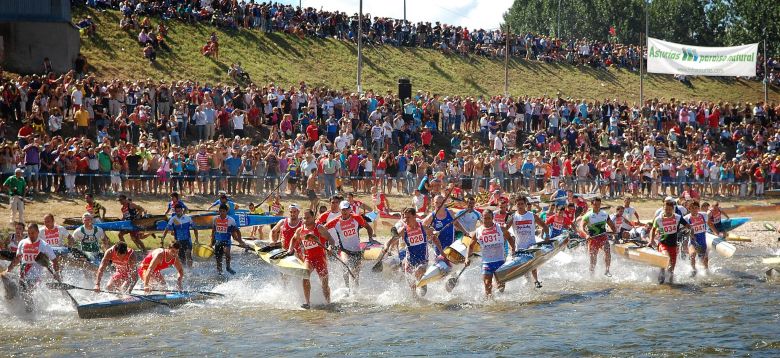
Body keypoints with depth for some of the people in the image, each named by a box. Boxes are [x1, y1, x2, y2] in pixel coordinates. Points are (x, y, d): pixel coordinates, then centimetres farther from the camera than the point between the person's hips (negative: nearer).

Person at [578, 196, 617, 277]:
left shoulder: (605, 214, 4)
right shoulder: (588, 216, -10)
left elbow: (611, 225, 17)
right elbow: (581, 227, -20)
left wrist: (616, 232, 0)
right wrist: (586, 235, -38)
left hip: (603, 237, 2)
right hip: (593, 238, -2)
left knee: (607, 252, -22)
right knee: (593, 257, 4)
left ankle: (607, 270, -11)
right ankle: (592, 273, 24)